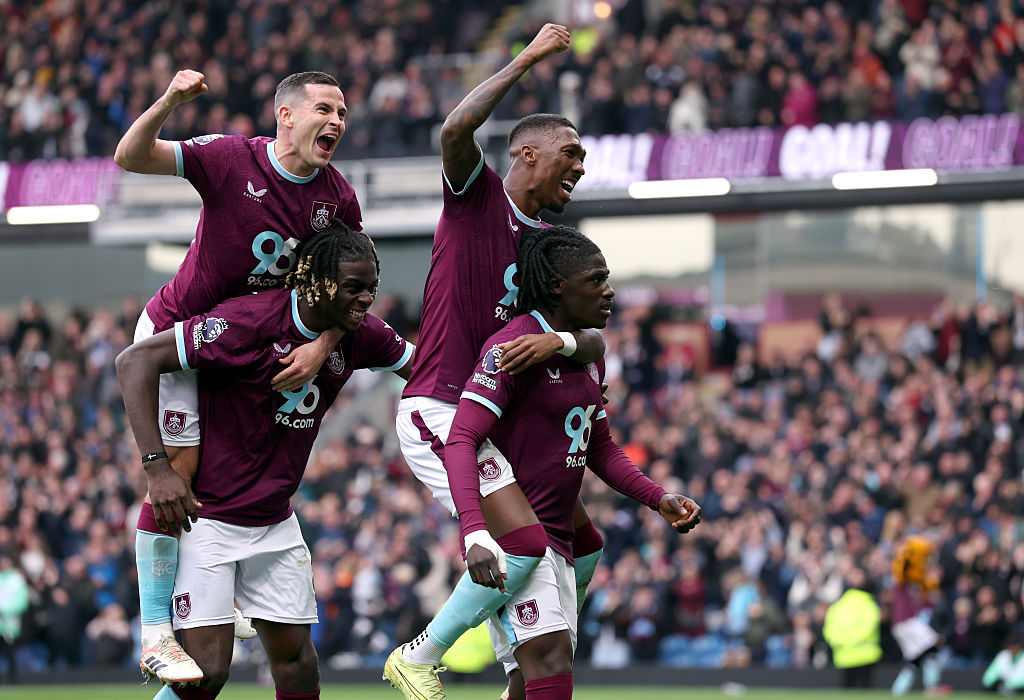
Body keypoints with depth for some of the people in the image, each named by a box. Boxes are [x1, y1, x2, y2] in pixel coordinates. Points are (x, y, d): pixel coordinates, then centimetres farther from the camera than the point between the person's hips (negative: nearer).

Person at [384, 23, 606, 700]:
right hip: (437, 411, -8)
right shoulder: (477, 194, -2)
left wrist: (558, 341, -20)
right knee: (526, 548, -21)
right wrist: (529, 58, -17)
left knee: (584, 551, 12)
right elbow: (457, 129, -25)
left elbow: (596, 344, 3)